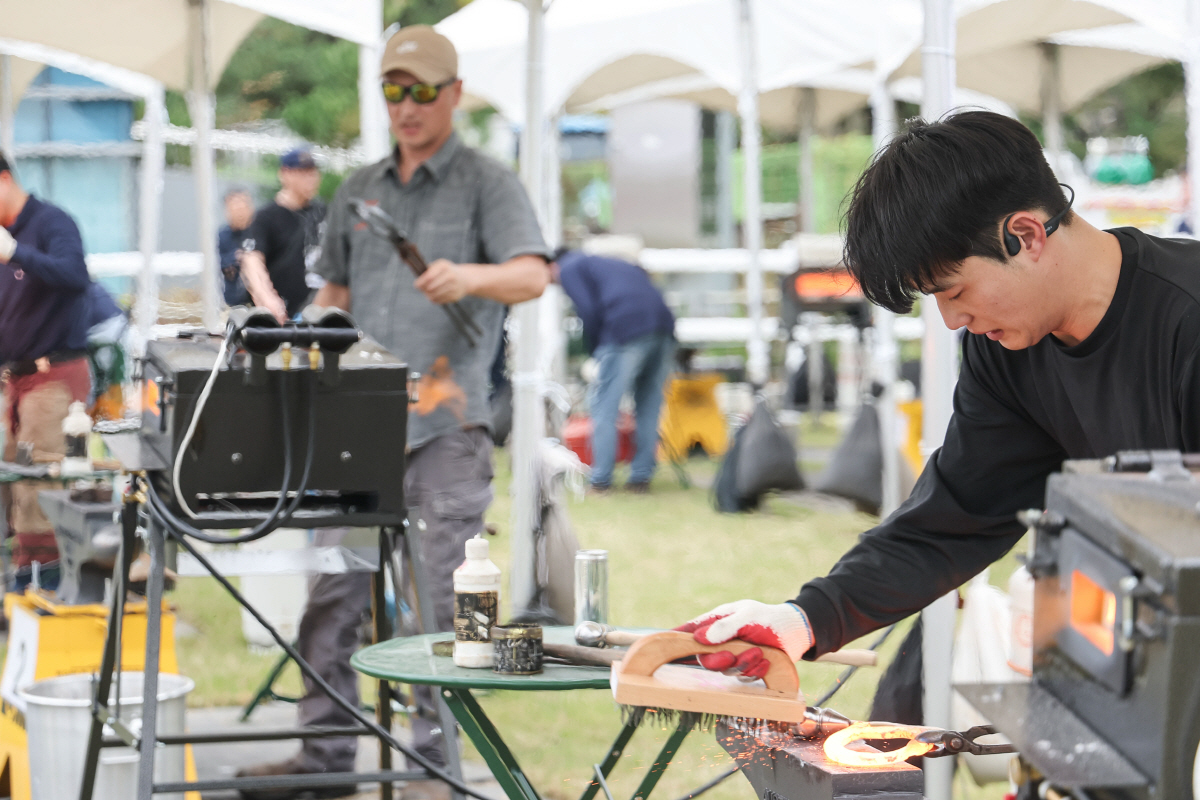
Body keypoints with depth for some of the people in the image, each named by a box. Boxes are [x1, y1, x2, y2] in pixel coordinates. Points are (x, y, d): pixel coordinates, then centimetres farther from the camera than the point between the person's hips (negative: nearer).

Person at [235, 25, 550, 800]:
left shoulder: (488, 182, 2)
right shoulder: (359, 191, 18)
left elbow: (533, 275, -12)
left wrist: (471, 276, -31)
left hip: (446, 424, -5)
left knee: (439, 597, -3)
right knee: (334, 588, 4)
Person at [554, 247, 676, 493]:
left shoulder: (568, 269, 12)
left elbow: (589, 311, -3)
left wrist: (595, 351, 10)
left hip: (626, 334, -7)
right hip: (665, 327, 7)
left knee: (604, 406, 1)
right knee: (649, 406, 13)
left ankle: (600, 480, 2)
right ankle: (641, 477, 14)